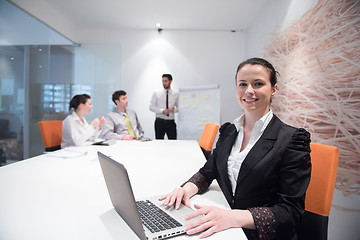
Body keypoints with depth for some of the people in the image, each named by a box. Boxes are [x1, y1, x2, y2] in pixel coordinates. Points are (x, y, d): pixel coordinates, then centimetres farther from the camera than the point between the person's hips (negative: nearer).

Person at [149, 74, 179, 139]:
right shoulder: (156, 94, 3)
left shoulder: (176, 94, 7)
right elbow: (151, 107, -1)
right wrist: (162, 111, -16)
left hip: (171, 122, 1)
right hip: (159, 121, -1)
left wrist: (175, 109, -13)